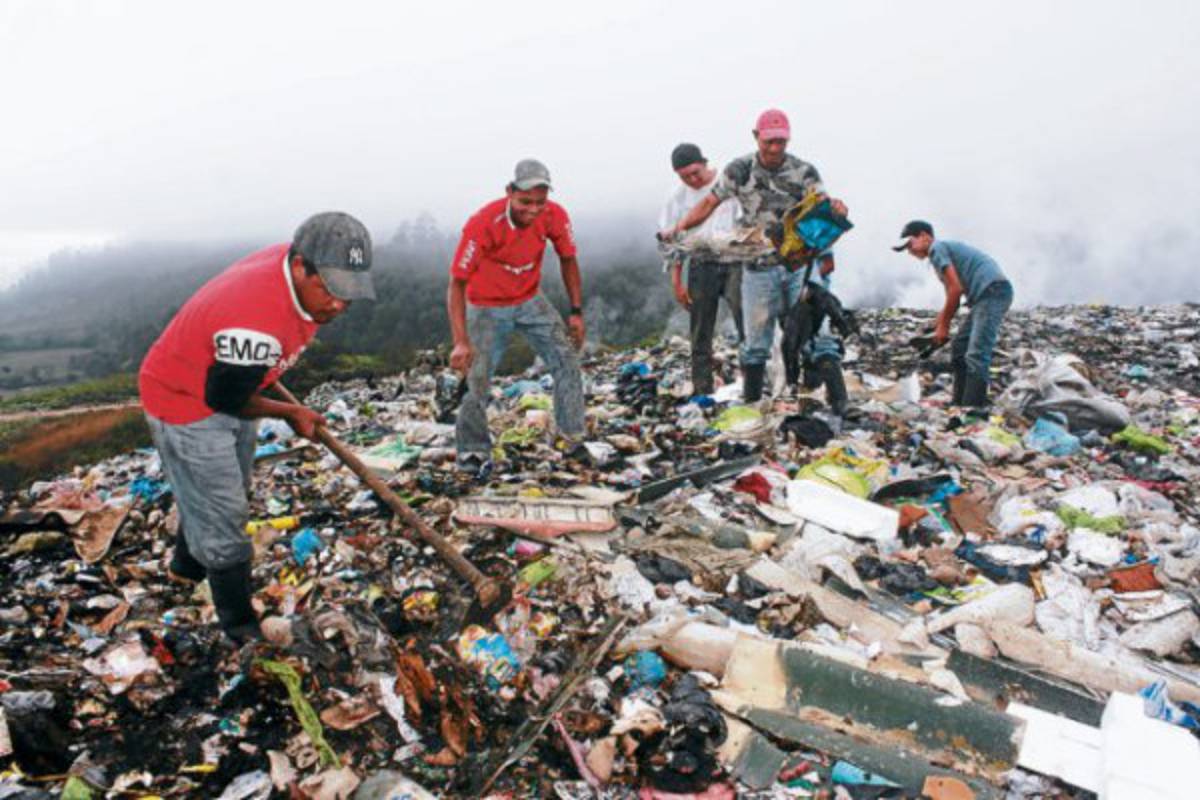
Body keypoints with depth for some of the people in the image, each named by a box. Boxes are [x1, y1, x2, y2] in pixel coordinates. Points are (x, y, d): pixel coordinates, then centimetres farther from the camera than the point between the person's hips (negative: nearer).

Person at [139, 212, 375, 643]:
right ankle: (242, 630, 17)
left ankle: (187, 567, 56)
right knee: (223, 515, -1)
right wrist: (290, 413, -11)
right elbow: (226, 400, -26)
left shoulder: (302, 272, -16)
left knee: (211, 495, 29)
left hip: (229, 386, 9)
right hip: (186, 404, -9)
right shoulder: (255, 323, -42)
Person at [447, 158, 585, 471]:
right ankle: (472, 450, 11)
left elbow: (568, 260, 1)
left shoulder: (554, 216, -18)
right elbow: (457, 284, -26)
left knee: (566, 359, -7)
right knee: (478, 381, -10)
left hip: (530, 301, 4)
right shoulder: (483, 224, -30)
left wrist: (576, 312, 0)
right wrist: (460, 342, -33)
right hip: (487, 308, -3)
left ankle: (573, 437, 5)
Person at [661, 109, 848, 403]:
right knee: (756, 342, 5)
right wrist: (678, 228, -12)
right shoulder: (740, 170, -1)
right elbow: (709, 203, 2)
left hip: (800, 265, 1)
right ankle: (751, 400, 14)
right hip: (759, 268, 0)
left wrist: (834, 208, -37)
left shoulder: (804, 172, -2)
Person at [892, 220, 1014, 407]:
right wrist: (937, 325, 19)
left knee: (976, 355, -16)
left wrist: (943, 325, -4)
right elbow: (952, 297, 25)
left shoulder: (937, 248, -4)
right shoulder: (946, 249, 26)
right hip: (987, 295, 10)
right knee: (959, 348, 14)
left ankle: (972, 411, -20)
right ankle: (959, 405, 17)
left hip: (993, 291, -10)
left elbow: (956, 289, -12)